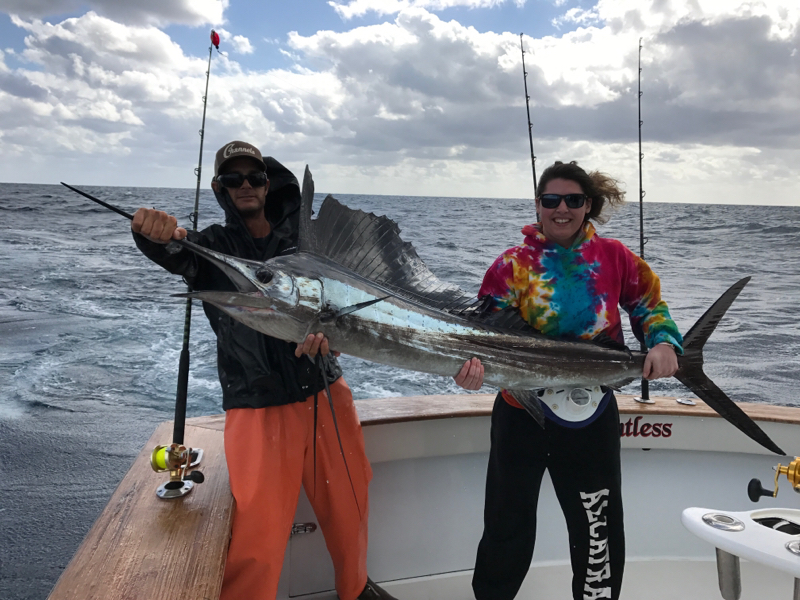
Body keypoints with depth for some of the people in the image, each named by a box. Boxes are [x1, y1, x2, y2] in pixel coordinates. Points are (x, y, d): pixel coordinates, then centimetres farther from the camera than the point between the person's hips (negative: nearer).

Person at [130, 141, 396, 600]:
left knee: (348, 503, 14)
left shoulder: (301, 236, 11)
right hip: (258, 407, -3)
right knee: (258, 530, -8)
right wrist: (155, 232, -41)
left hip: (325, 393, 3)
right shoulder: (213, 246, 5)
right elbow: (174, 254, -17)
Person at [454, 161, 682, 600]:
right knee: (508, 528, 13)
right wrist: (475, 363, -32)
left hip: (593, 416, 1)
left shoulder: (613, 257, -2)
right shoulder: (513, 264, -7)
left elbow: (650, 303, 8)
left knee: (599, 531, 16)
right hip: (523, 413, -1)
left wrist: (663, 341, -11)